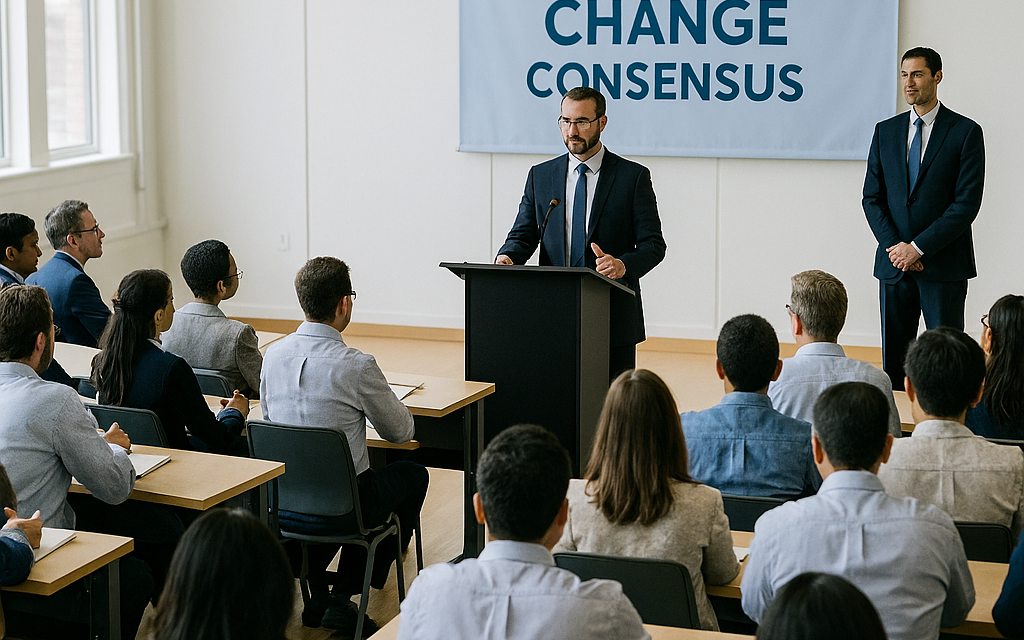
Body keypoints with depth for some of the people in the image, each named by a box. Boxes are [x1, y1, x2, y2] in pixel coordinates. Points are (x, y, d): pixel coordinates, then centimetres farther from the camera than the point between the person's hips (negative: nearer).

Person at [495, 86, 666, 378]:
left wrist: (623, 264, -22)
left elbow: (653, 244, -2)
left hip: (613, 320, -2)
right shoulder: (540, 176, 12)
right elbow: (523, 235, 11)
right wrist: (508, 256, -13)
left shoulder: (633, 176, 2)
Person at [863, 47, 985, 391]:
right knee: (893, 358, 6)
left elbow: (967, 203, -8)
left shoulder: (965, 132, -2)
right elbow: (872, 198, 9)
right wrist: (895, 246, -6)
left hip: (944, 265, -4)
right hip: (894, 263, 4)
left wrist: (919, 247, -13)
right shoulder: (886, 131, 11)